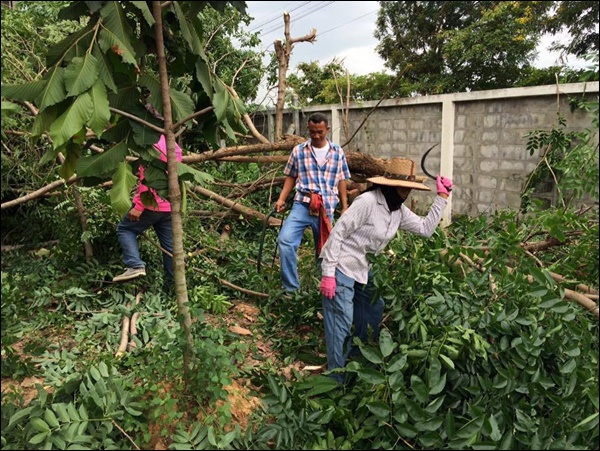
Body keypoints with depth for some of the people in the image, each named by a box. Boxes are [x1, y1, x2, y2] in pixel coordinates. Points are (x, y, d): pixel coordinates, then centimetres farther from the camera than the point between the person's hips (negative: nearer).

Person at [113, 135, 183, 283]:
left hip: (151, 204, -8)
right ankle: (173, 282, 13)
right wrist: (141, 174, 22)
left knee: (124, 229, 8)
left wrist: (139, 206, -20)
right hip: (168, 206, 8)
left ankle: (135, 266, -8)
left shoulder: (152, 145, -12)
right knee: (170, 245, 10)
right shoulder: (175, 146, 15)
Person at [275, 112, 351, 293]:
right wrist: (281, 199, -2)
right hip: (302, 205, -1)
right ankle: (291, 287, -12)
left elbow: (341, 181, 11)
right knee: (285, 239, -21)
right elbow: (291, 177, 10)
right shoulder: (298, 151, 4)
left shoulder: (338, 152, 7)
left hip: (327, 208, 1)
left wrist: (345, 207, 9)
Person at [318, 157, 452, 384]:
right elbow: (337, 233, -22)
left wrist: (442, 197, 3)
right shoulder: (368, 201, -22)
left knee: (373, 319, 20)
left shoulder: (399, 210, 4)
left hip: (364, 270, 10)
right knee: (342, 327, -5)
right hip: (341, 267, -9)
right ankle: (337, 382, 10)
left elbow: (426, 228, 10)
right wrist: (328, 274, -23)